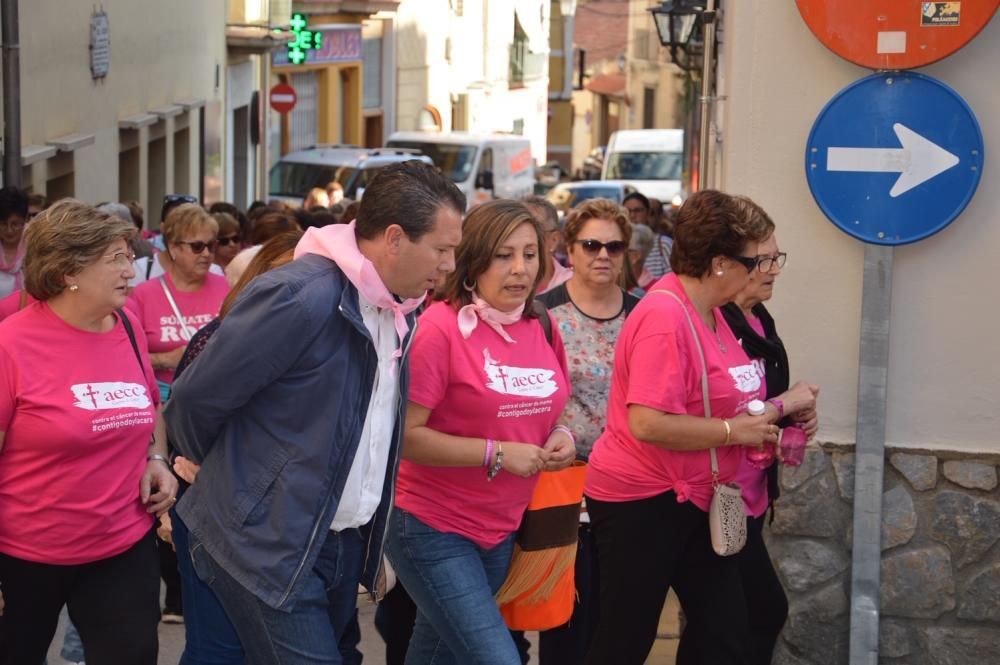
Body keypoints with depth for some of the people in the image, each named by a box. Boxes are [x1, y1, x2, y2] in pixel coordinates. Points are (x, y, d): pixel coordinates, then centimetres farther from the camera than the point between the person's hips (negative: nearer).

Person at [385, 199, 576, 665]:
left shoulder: (543, 329, 4)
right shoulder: (441, 326, -18)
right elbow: (404, 434, -20)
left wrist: (559, 437, -1)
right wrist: (497, 454, -24)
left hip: (501, 529, 7)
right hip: (433, 527, -7)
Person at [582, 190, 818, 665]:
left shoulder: (709, 311, 9)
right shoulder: (665, 316, -22)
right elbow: (647, 423, -31)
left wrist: (780, 405, 7)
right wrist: (735, 431, -21)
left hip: (694, 500, 10)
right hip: (641, 501, -10)